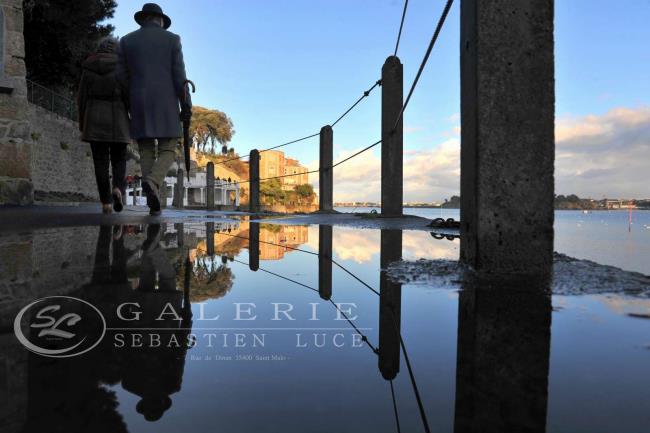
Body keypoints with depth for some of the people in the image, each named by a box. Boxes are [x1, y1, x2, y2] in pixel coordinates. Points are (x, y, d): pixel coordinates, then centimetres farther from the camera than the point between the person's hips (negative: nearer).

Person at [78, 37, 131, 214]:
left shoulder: (88, 68, 8)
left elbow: (82, 97, 6)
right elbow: (128, 96, -4)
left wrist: (82, 123, 12)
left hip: (94, 120, 1)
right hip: (117, 119, -1)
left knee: (100, 161, 4)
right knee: (119, 159, 9)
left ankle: (106, 202, 0)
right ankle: (118, 189, -17)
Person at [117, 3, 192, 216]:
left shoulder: (127, 41, 10)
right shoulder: (172, 39, 4)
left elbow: (122, 78, 6)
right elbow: (179, 75, -4)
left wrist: (128, 108, 16)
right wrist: (186, 107, -2)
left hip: (140, 106, 2)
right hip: (166, 105, -2)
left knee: (146, 154, 7)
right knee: (167, 152, 2)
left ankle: (154, 203, -3)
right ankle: (152, 183, -29)